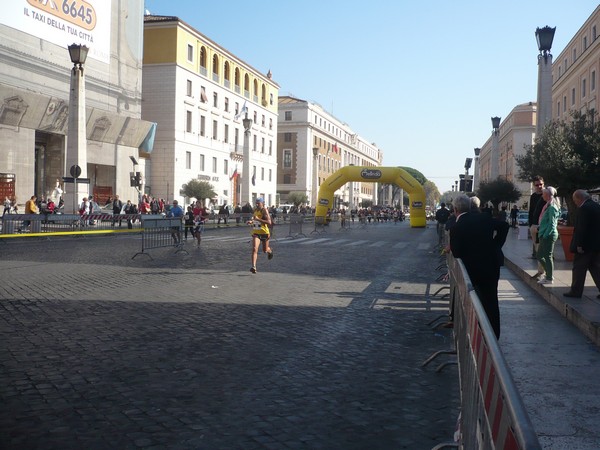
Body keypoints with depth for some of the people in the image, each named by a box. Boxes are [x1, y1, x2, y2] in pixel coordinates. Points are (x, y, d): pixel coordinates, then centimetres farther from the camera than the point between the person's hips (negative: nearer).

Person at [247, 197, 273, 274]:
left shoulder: (264, 210, -14)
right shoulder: (255, 210, 5)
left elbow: (269, 222, -23)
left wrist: (258, 219, -28)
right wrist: (251, 221, 3)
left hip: (264, 233, -4)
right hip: (256, 233, 4)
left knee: (265, 250, 14)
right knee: (254, 249, -17)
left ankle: (269, 250, 53)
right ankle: (254, 267, -22)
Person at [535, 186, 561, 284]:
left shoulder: (552, 207, -14)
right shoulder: (548, 205, 15)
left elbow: (552, 223, -18)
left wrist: (545, 235, -19)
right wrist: (540, 227, 11)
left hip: (548, 236, -10)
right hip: (545, 236, 10)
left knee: (548, 256, -2)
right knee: (539, 255, 13)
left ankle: (549, 278, 5)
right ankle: (548, 274, 21)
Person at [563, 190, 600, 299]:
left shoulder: (584, 208, -18)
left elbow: (581, 228, -22)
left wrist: (579, 245, -18)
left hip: (586, 245, -9)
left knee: (578, 268, 1)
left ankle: (576, 291, 7)